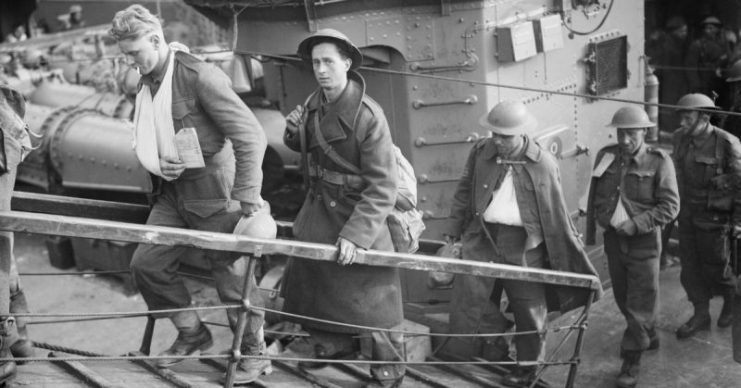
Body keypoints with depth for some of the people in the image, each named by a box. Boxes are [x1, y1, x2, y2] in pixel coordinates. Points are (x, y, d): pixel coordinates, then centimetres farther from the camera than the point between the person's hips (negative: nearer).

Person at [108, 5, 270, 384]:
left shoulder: (200, 76, -18)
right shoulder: (146, 83, 8)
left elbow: (251, 136, -20)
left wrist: (247, 202, -22)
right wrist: (157, 164, -2)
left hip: (213, 194, -8)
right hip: (173, 193, 8)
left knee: (232, 275, 1)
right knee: (146, 263, 6)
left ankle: (254, 353, 20)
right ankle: (192, 333, 26)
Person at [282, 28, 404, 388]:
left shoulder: (368, 116, -23)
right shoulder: (314, 104, -2)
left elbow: (382, 187, -24)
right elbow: (305, 148, 16)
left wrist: (355, 234, -30)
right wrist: (294, 133, -8)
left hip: (357, 213, -7)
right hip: (318, 210, 7)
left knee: (371, 297, 0)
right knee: (309, 278, 18)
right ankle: (332, 344, 40)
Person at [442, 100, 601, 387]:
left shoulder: (543, 165, -6)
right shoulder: (480, 152, 3)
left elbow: (557, 218, 0)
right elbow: (464, 191, 16)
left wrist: (573, 264, 3)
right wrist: (453, 229, 13)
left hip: (523, 245, -2)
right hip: (482, 236, 2)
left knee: (529, 307, 8)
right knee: (466, 295, -4)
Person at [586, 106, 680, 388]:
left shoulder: (659, 162, -11)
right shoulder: (606, 156, 1)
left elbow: (670, 206, -14)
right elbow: (596, 195, 13)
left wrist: (635, 224, -22)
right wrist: (600, 217, 3)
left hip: (644, 242, -5)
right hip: (613, 239, 5)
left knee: (641, 302, 1)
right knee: (623, 298, 17)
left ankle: (632, 360, 11)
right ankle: (649, 337, 41)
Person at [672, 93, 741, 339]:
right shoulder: (681, 139, 1)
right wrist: (676, 206, 15)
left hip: (713, 216, -5)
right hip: (687, 213, 6)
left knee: (715, 266, 6)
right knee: (689, 265, 9)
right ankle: (701, 315, 23)